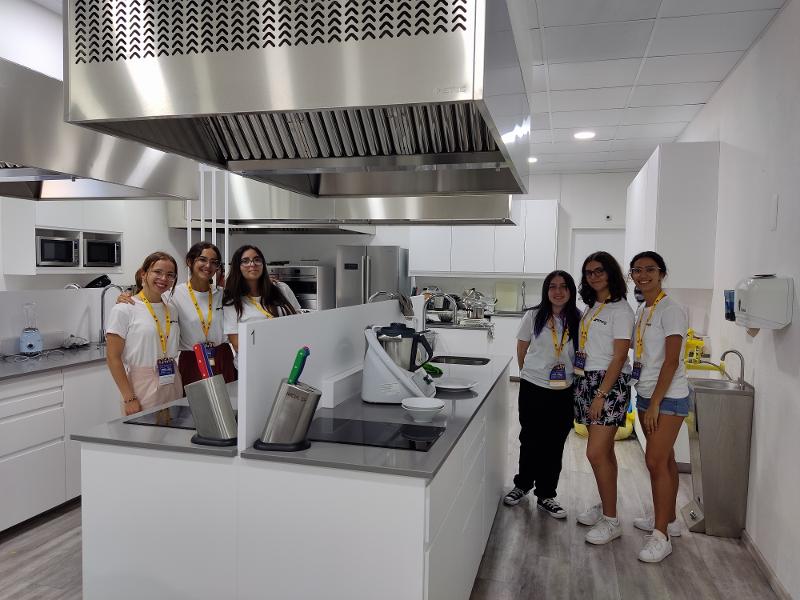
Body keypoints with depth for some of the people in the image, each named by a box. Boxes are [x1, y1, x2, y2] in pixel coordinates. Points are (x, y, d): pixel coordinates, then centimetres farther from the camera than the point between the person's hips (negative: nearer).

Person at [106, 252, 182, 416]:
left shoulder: (172, 309, 10)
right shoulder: (124, 309, -7)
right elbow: (113, 357, -9)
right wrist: (129, 398, -13)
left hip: (173, 388, 5)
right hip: (142, 390, -5)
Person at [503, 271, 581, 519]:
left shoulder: (577, 321, -2)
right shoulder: (533, 317, -5)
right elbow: (522, 350, 5)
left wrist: (571, 375, 1)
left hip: (564, 392, 2)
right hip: (533, 389, -1)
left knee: (554, 445, 10)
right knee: (531, 440, 10)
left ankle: (546, 495, 25)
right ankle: (522, 484, 32)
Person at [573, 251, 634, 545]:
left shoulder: (620, 309, -8)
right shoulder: (591, 308, 16)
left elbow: (619, 357, -13)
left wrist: (601, 395, -17)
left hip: (609, 383, -7)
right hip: (587, 380, 7)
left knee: (596, 453, -10)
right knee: (604, 451, 15)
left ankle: (611, 521, 2)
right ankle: (604, 506, 26)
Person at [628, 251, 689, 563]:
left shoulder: (670, 310, -13)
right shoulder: (642, 310, 11)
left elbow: (671, 361, -17)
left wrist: (655, 404, -18)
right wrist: (646, 401, 9)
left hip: (668, 397, -8)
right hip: (646, 394, 8)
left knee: (656, 461, -9)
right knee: (664, 458, 16)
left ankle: (661, 536, 0)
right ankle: (668, 519, 29)